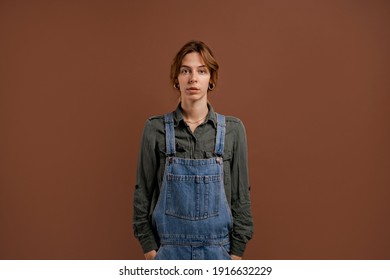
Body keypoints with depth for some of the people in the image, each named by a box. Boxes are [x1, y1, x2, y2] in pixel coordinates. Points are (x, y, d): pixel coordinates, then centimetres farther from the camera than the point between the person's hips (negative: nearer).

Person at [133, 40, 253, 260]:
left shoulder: (233, 129, -4)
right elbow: (143, 191, 0)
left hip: (217, 249, 1)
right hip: (169, 250, 0)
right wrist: (149, 248, -2)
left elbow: (241, 193, 0)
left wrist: (237, 251, -2)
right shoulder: (155, 129, -5)